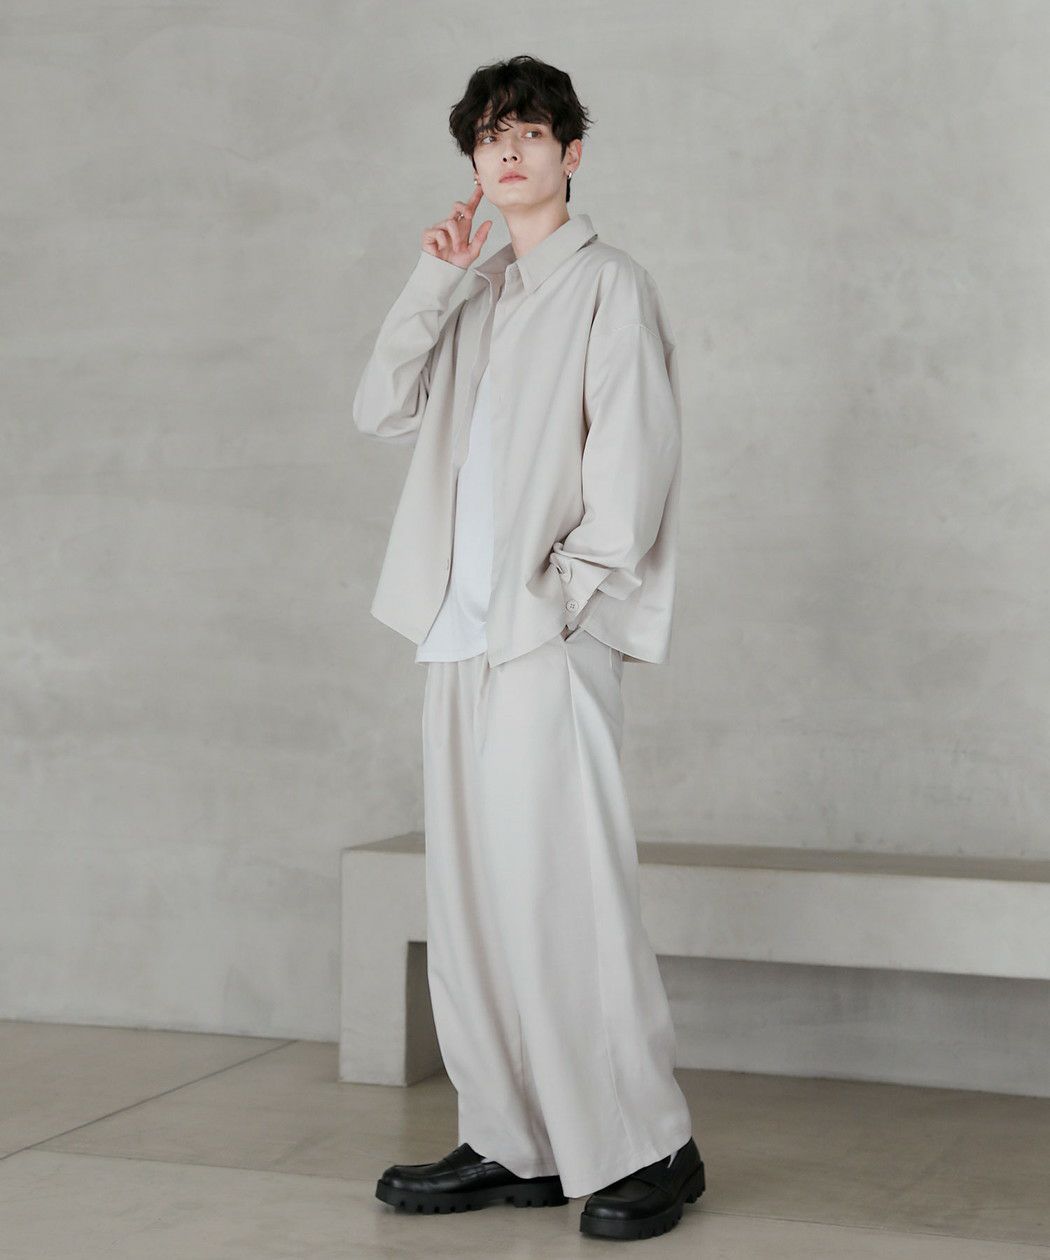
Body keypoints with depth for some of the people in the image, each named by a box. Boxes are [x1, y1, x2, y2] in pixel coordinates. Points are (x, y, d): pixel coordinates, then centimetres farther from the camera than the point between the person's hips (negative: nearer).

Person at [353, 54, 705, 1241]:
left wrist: (565, 589, -14)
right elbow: (381, 410, 12)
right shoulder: (476, 300, 20)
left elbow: (634, 457, -7)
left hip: (549, 636, -7)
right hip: (460, 633, 7)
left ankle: (649, 1150, -1)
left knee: (563, 889, -10)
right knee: (469, 896, 6)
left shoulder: (609, 285, 0)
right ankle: (513, 1144, 14)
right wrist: (431, 281, 4)